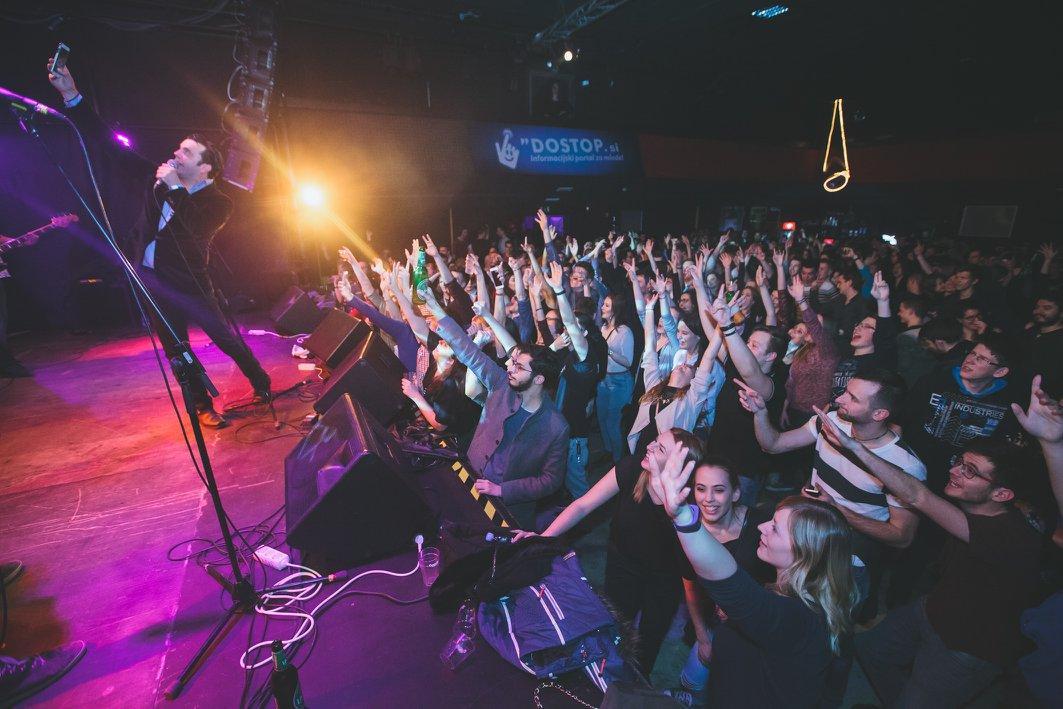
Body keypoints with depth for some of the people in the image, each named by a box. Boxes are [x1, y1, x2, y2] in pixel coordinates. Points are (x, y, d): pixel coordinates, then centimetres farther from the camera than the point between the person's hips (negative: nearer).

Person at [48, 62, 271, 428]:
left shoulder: (219, 203, -10)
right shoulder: (162, 176, 6)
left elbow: (197, 233, -26)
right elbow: (110, 143, 10)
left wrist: (175, 189, -23)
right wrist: (71, 94, 5)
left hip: (188, 283, -5)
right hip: (151, 280, 6)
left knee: (225, 336, -5)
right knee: (176, 349, 8)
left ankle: (262, 386, 13)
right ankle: (202, 405, 19)